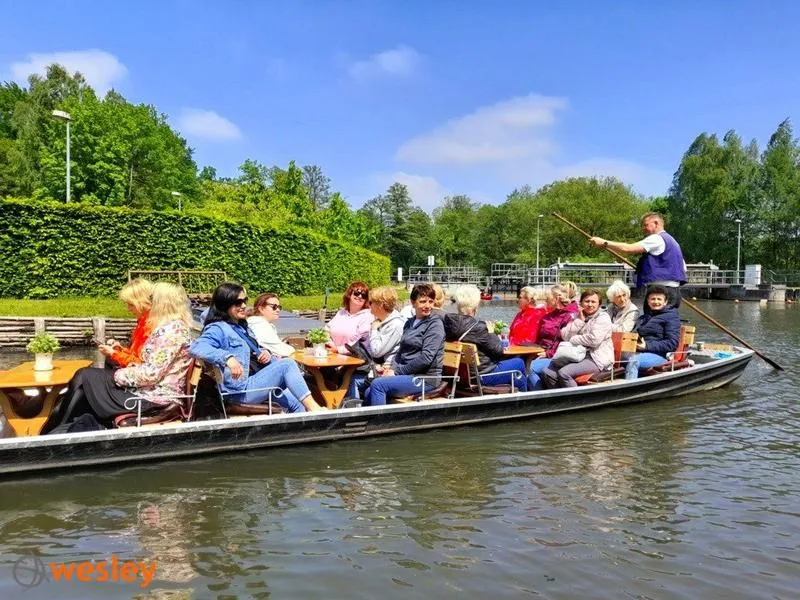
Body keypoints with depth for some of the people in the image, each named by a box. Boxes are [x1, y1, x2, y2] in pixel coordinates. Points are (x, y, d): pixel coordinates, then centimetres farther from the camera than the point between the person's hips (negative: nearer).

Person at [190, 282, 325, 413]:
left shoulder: (242, 327, 18)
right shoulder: (218, 329, -11)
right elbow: (197, 348, -30)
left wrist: (265, 353, 4)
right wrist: (228, 358, -43)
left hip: (257, 382, 9)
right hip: (241, 391, -9)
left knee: (296, 404, 0)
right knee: (287, 364, -19)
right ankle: (313, 408, -19)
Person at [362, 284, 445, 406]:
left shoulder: (435, 325, -6)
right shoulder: (409, 323, 16)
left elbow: (426, 357, -16)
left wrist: (397, 371, -13)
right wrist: (392, 368, -5)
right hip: (407, 374, 7)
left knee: (377, 384, -22)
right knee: (369, 393, -11)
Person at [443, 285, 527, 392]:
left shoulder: (448, 322, -6)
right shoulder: (478, 327, -27)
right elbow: (498, 350, -13)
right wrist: (491, 333, 1)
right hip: (482, 375, -7)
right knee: (519, 362, 14)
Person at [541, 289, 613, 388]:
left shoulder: (603, 317, -2)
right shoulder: (579, 317, 17)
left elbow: (594, 340, -17)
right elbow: (565, 336, 3)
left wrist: (573, 339, -4)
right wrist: (580, 320, -3)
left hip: (597, 359, -7)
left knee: (564, 373, -29)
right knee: (547, 372, -12)